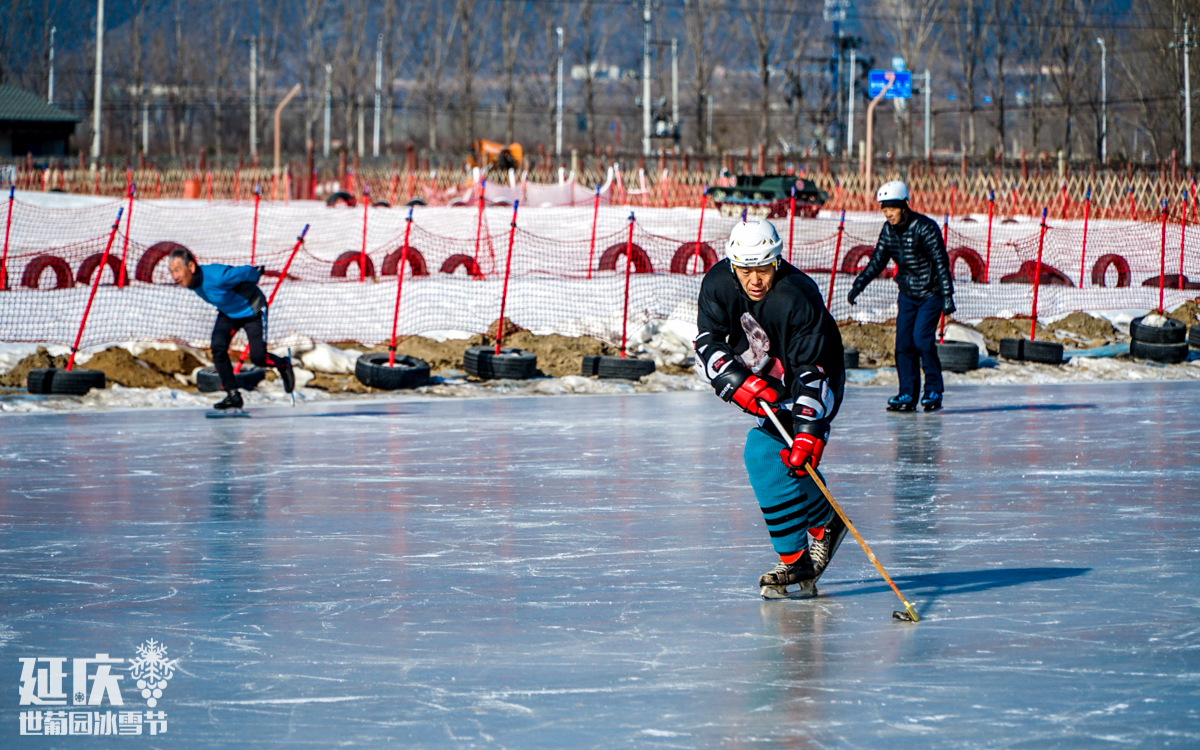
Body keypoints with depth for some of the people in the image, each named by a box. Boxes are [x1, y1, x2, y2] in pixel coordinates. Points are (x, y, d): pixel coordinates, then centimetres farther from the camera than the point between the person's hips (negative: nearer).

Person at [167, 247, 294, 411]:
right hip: (227, 312, 6)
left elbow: (247, 272, -23)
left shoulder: (216, 276, -40)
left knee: (257, 357, -9)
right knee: (218, 348, -14)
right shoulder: (190, 281, -15)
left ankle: (283, 365, 25)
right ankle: (233, 395, -3)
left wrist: (257, 271, -1)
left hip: (252, 310, -6)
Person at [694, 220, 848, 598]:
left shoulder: (797, 299, -32)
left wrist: (808, 433, -39)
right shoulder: (718, 283, -15)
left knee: (764, 453, -22)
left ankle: (796, 565, -18)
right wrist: (739, 383, -29)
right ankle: (825, 523, 40)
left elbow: (811, 372, -32)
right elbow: (707, 344, -13)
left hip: (814, 383, -7)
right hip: (766, 383, 7)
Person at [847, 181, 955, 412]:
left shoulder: (925, 227, -20)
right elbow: (877, 262, 9)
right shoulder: (888, 230, 0)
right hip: (907, 294, 6)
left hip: (930, 293, -6)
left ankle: (934, 391, -4)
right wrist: (858, 285, -1)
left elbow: (941, 263, -20)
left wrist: (947, 296, -24)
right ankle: (908, 394, 6)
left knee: (921, 338, -16)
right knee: (903, 341, -1)